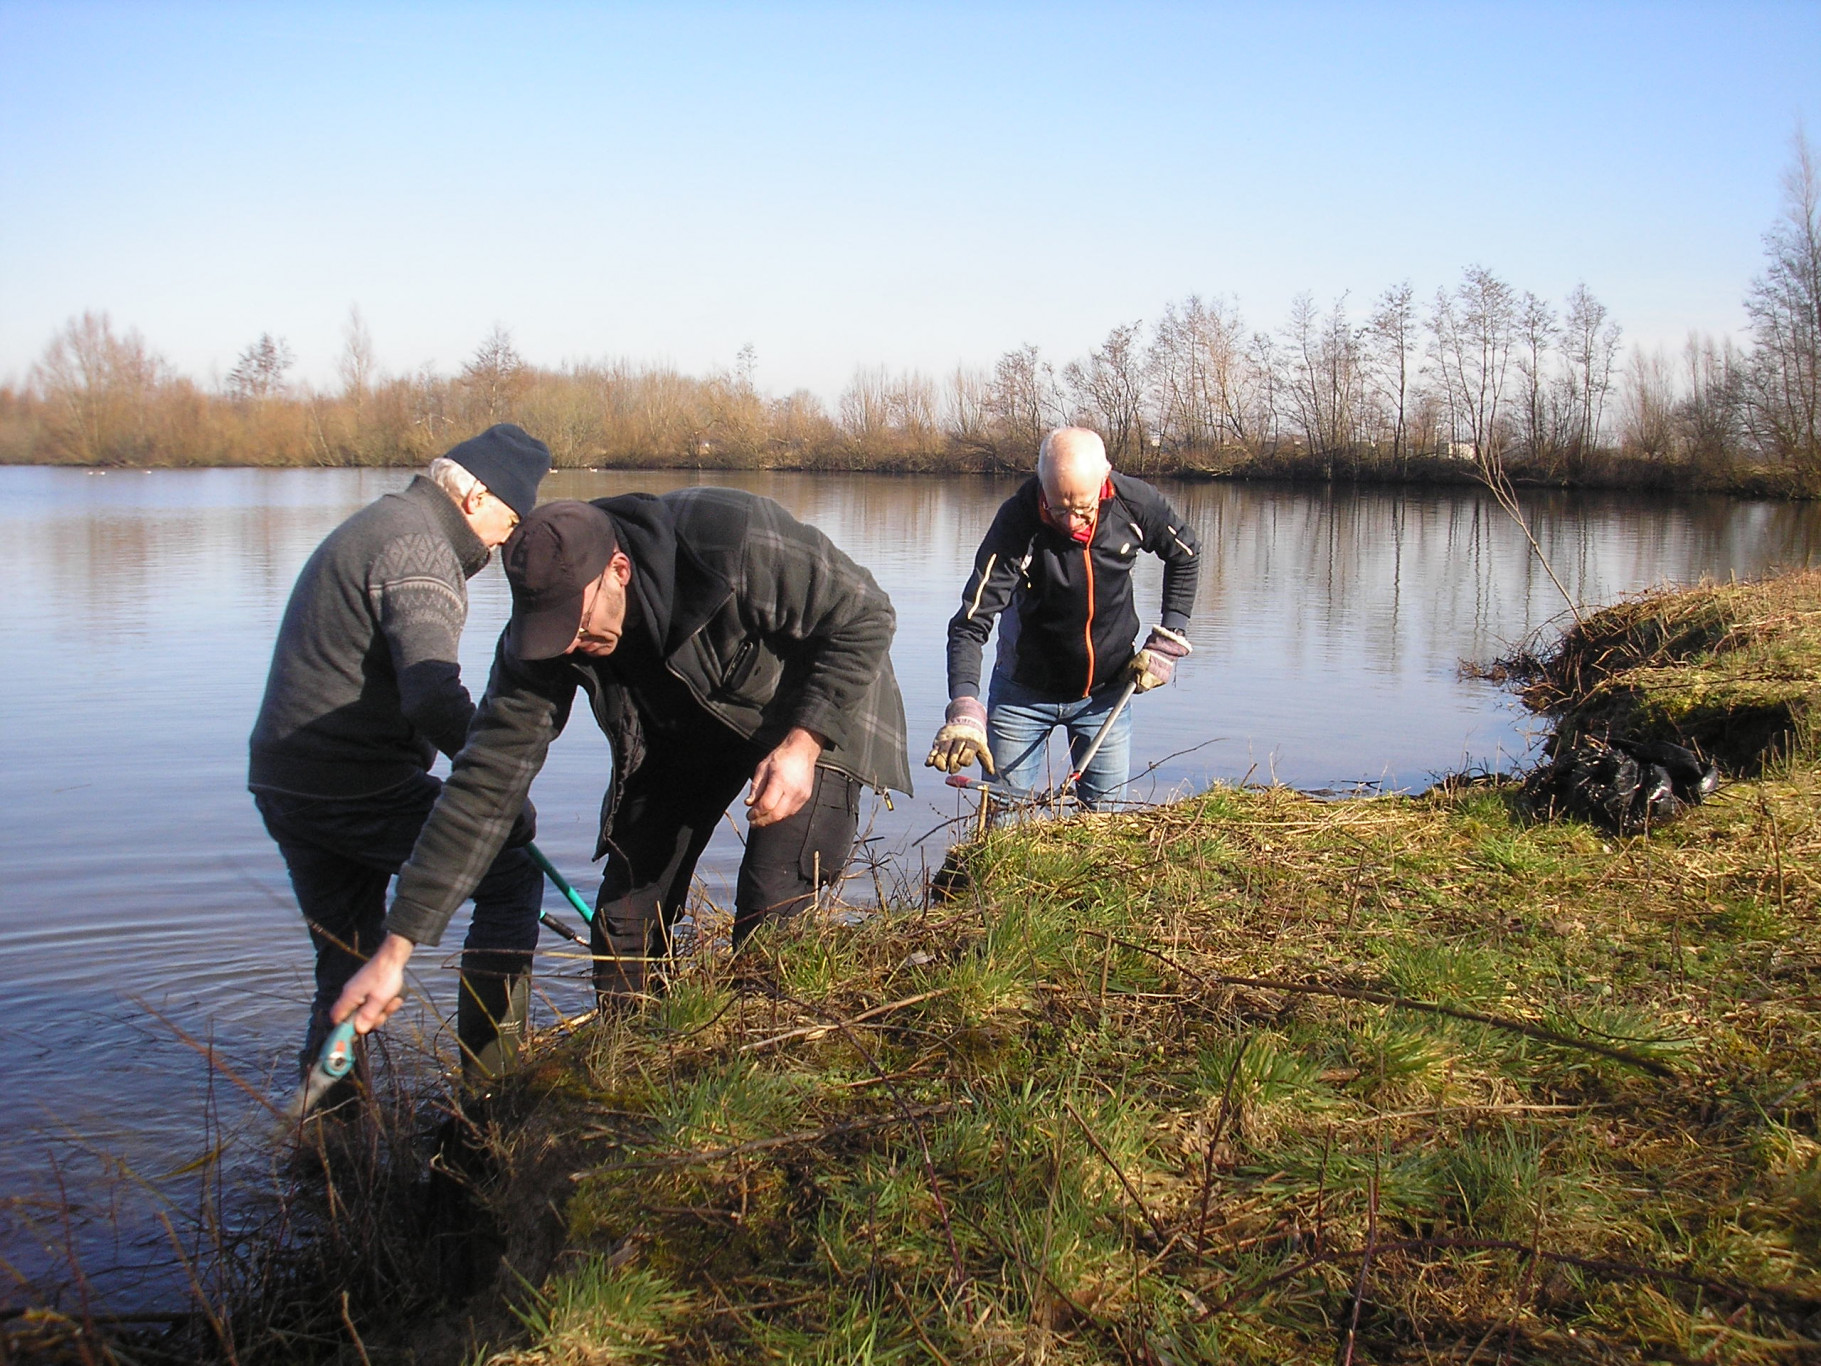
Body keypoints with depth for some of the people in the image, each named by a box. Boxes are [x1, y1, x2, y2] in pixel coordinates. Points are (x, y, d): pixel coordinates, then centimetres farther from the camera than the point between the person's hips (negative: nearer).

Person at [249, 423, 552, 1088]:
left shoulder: (369, 528, 21)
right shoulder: (417, 546, -13)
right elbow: (433, 696, -26)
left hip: (282, 783, 10)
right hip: (357, 787, -10)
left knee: (346, 962, 18)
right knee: (511, 875, 3)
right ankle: (491, 1079, 3)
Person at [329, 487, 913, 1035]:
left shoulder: (734, 540, -39)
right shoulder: (543, 637, -25)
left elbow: (865, 617, -23)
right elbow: (485, 785, -22)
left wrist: (802, 745, -32)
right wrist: (395, 951, -25)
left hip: (816, 715, -4)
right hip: (677, 735, 4)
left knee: (772, 912, -17)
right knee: (625, 916, -1)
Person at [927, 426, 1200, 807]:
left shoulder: (1133, 503, -18)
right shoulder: (1017, 521, -26)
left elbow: (1185, 555, 4)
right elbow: (971, 624, -30)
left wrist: (1169, 640, -4)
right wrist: (964, 708, -44)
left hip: (1108, 690, 2)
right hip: (1023, 693, -2)